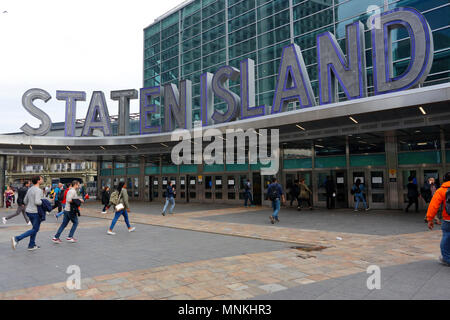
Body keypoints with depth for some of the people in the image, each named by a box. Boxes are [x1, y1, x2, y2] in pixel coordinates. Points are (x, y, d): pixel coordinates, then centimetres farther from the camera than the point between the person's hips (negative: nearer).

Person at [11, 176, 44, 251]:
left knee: (35, 228, 17)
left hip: (29, 211, 9)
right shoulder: (38, 190, -17)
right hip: (35, 212, -9)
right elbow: (37, 202, -28)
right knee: (35, 229, 0)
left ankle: (32, 245, 19)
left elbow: (25, 201, 17)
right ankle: (17, 239, -10)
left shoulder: (30, 189, 11)